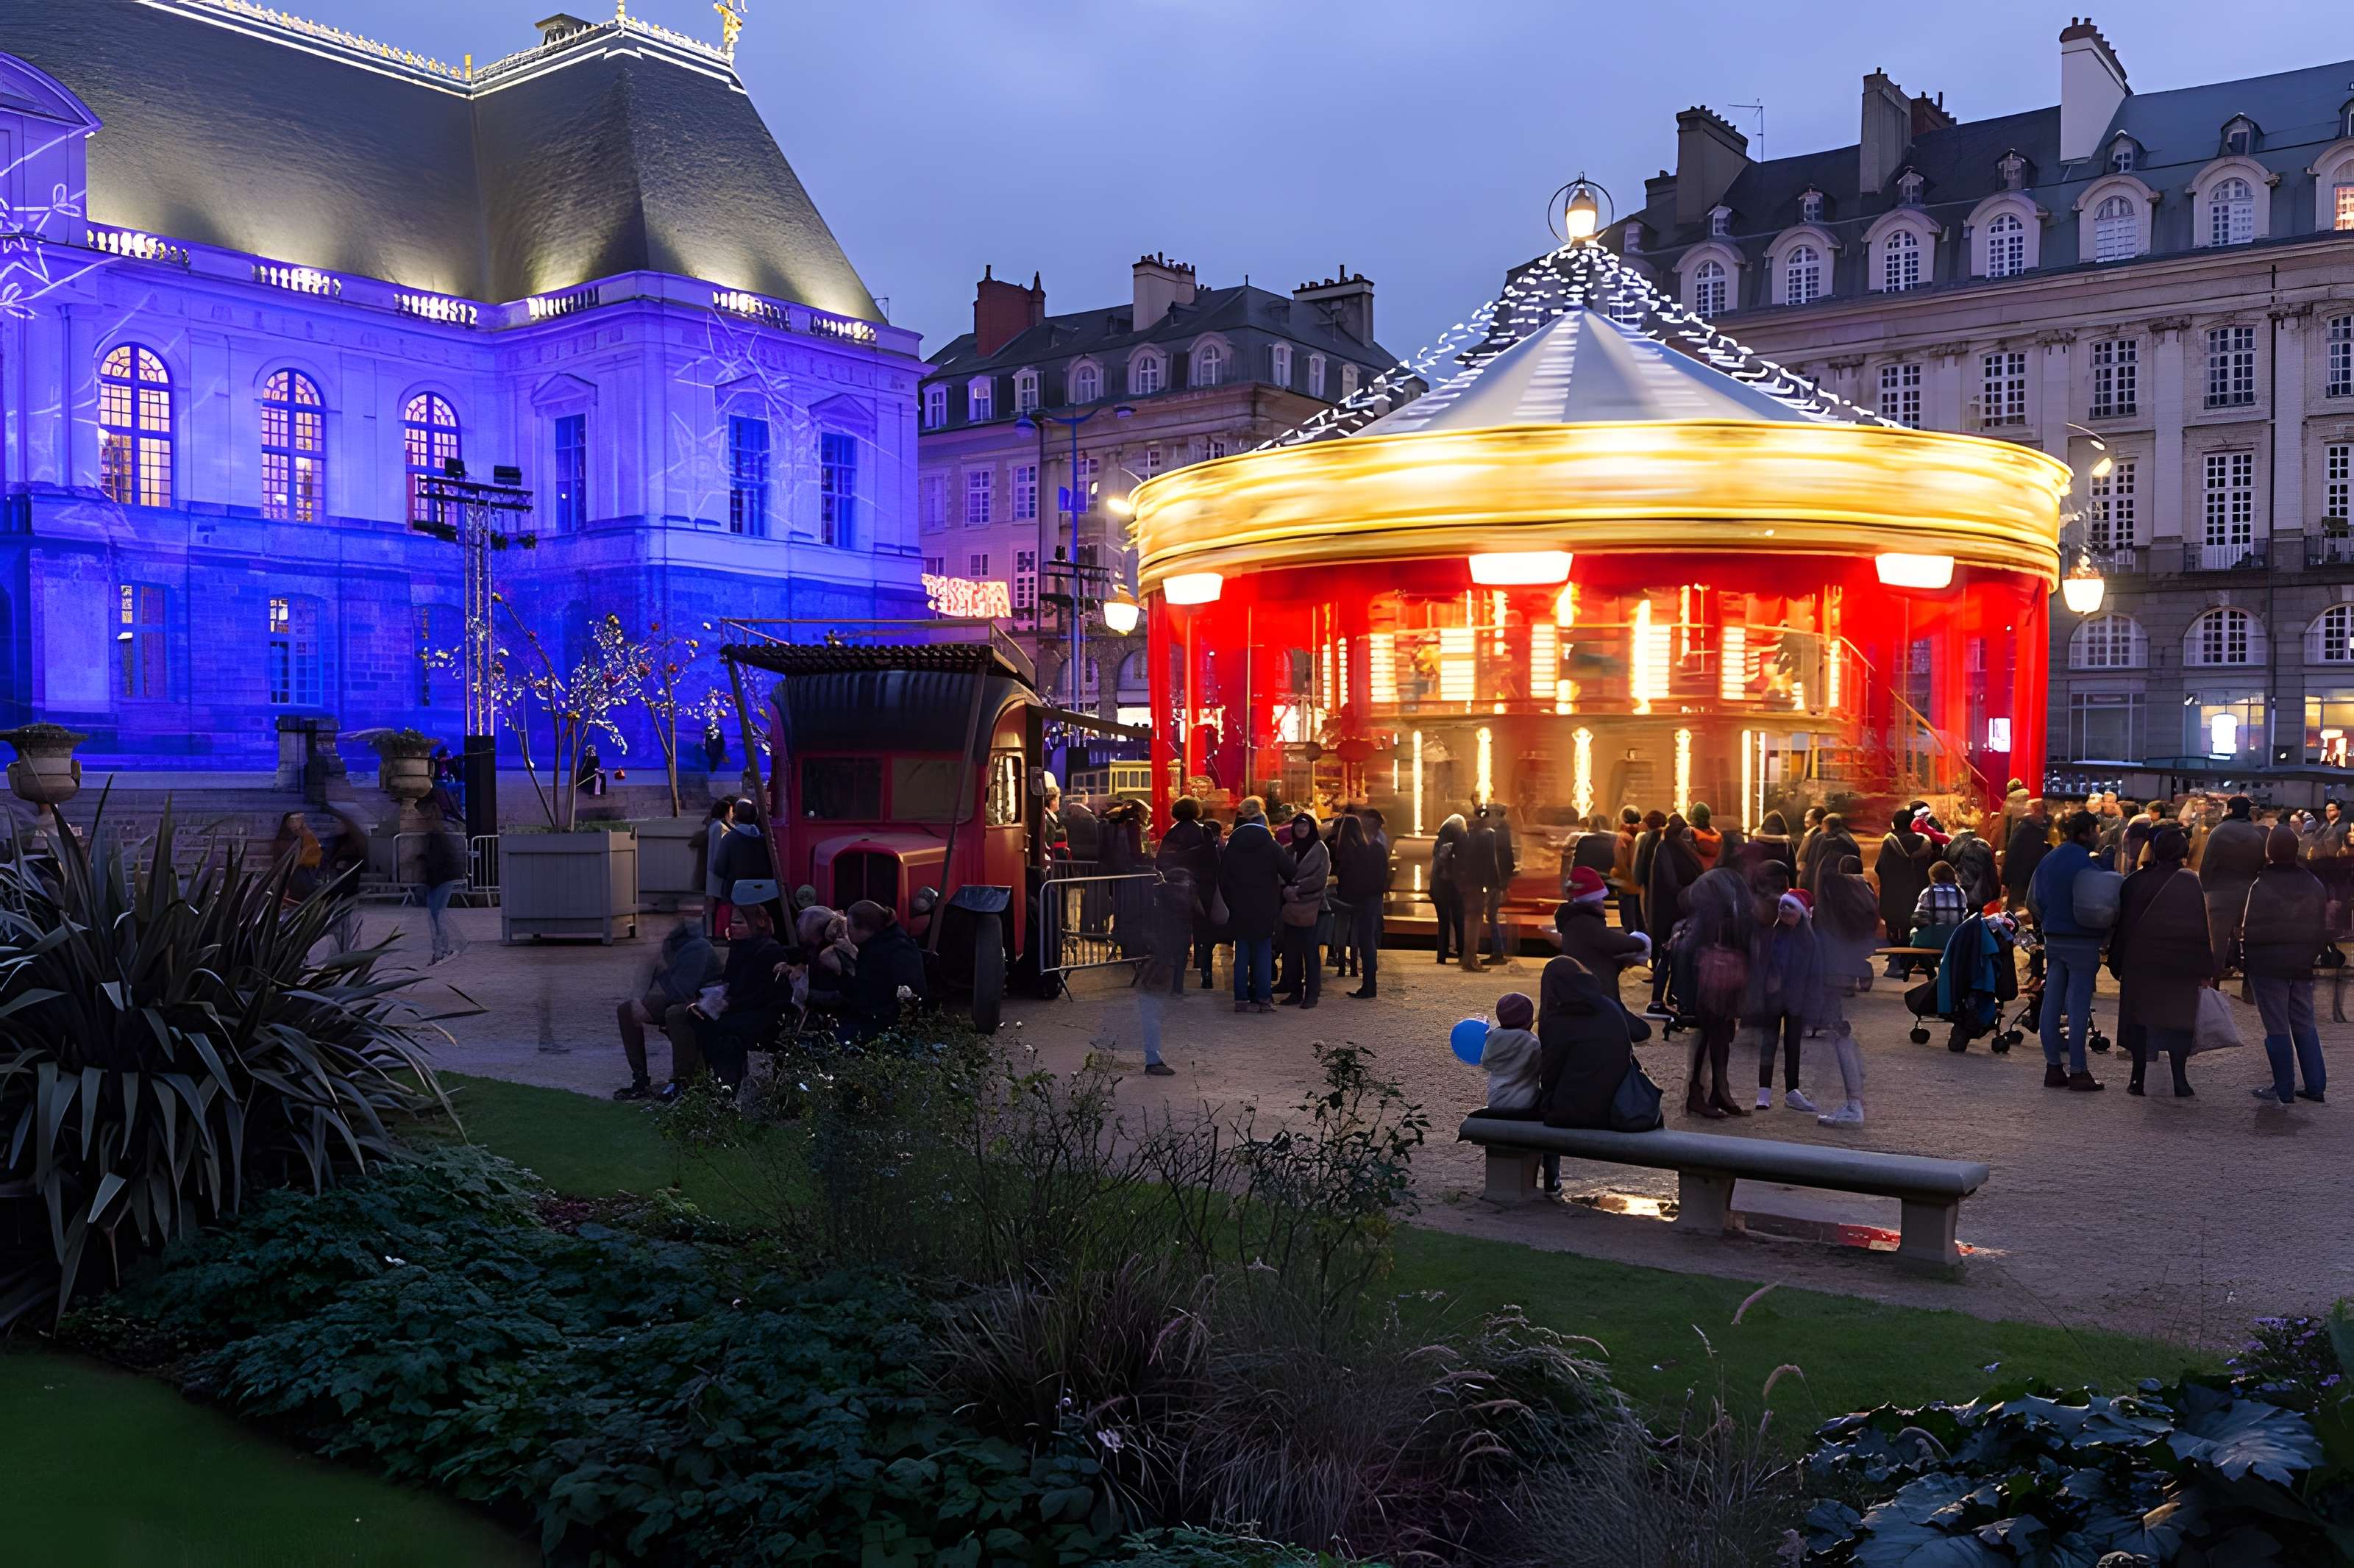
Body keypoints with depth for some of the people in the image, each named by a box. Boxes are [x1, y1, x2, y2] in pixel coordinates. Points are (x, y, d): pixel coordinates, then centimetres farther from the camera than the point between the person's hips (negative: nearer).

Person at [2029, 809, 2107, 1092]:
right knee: (2078, 1007, -2)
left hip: (2053, 939, 7)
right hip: (2082, 942, -7)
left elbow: (2033, 900, 10)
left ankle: (2053, 1067, 13)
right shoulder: (2084, 863, -16)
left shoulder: (2048, 860, 7)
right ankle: (2077, 1071, 1)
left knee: (2051, 1004, 8)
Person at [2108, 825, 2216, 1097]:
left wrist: (2117, 965, 7)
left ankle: (2140, 1079, 7)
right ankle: (2179, 1080, 5)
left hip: (2139, 963, 1)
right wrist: (2205, 970, -3)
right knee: (2178, 1020, 8)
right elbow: (2202, 927, -7)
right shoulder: (2191, 883, -6)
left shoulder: (2135, 881, -4)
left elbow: (2123, 925, 0)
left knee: (2140, 1019, 7)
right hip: (2180, 965, 0)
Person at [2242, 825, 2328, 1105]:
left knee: (2277, 1027, 1)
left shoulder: (2261, 886, -15)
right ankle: (2315, 1086, 15)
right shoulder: (2314, 885, 3)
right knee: (2304, 1024, 15)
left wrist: (2245, 959, -2)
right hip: (2302, 964, 5)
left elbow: (2250, 929, -14)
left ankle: (2284, 1090, 5)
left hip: (2268, 963, -5)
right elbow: (2324, 928, 8)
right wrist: (2312, 954, 18)